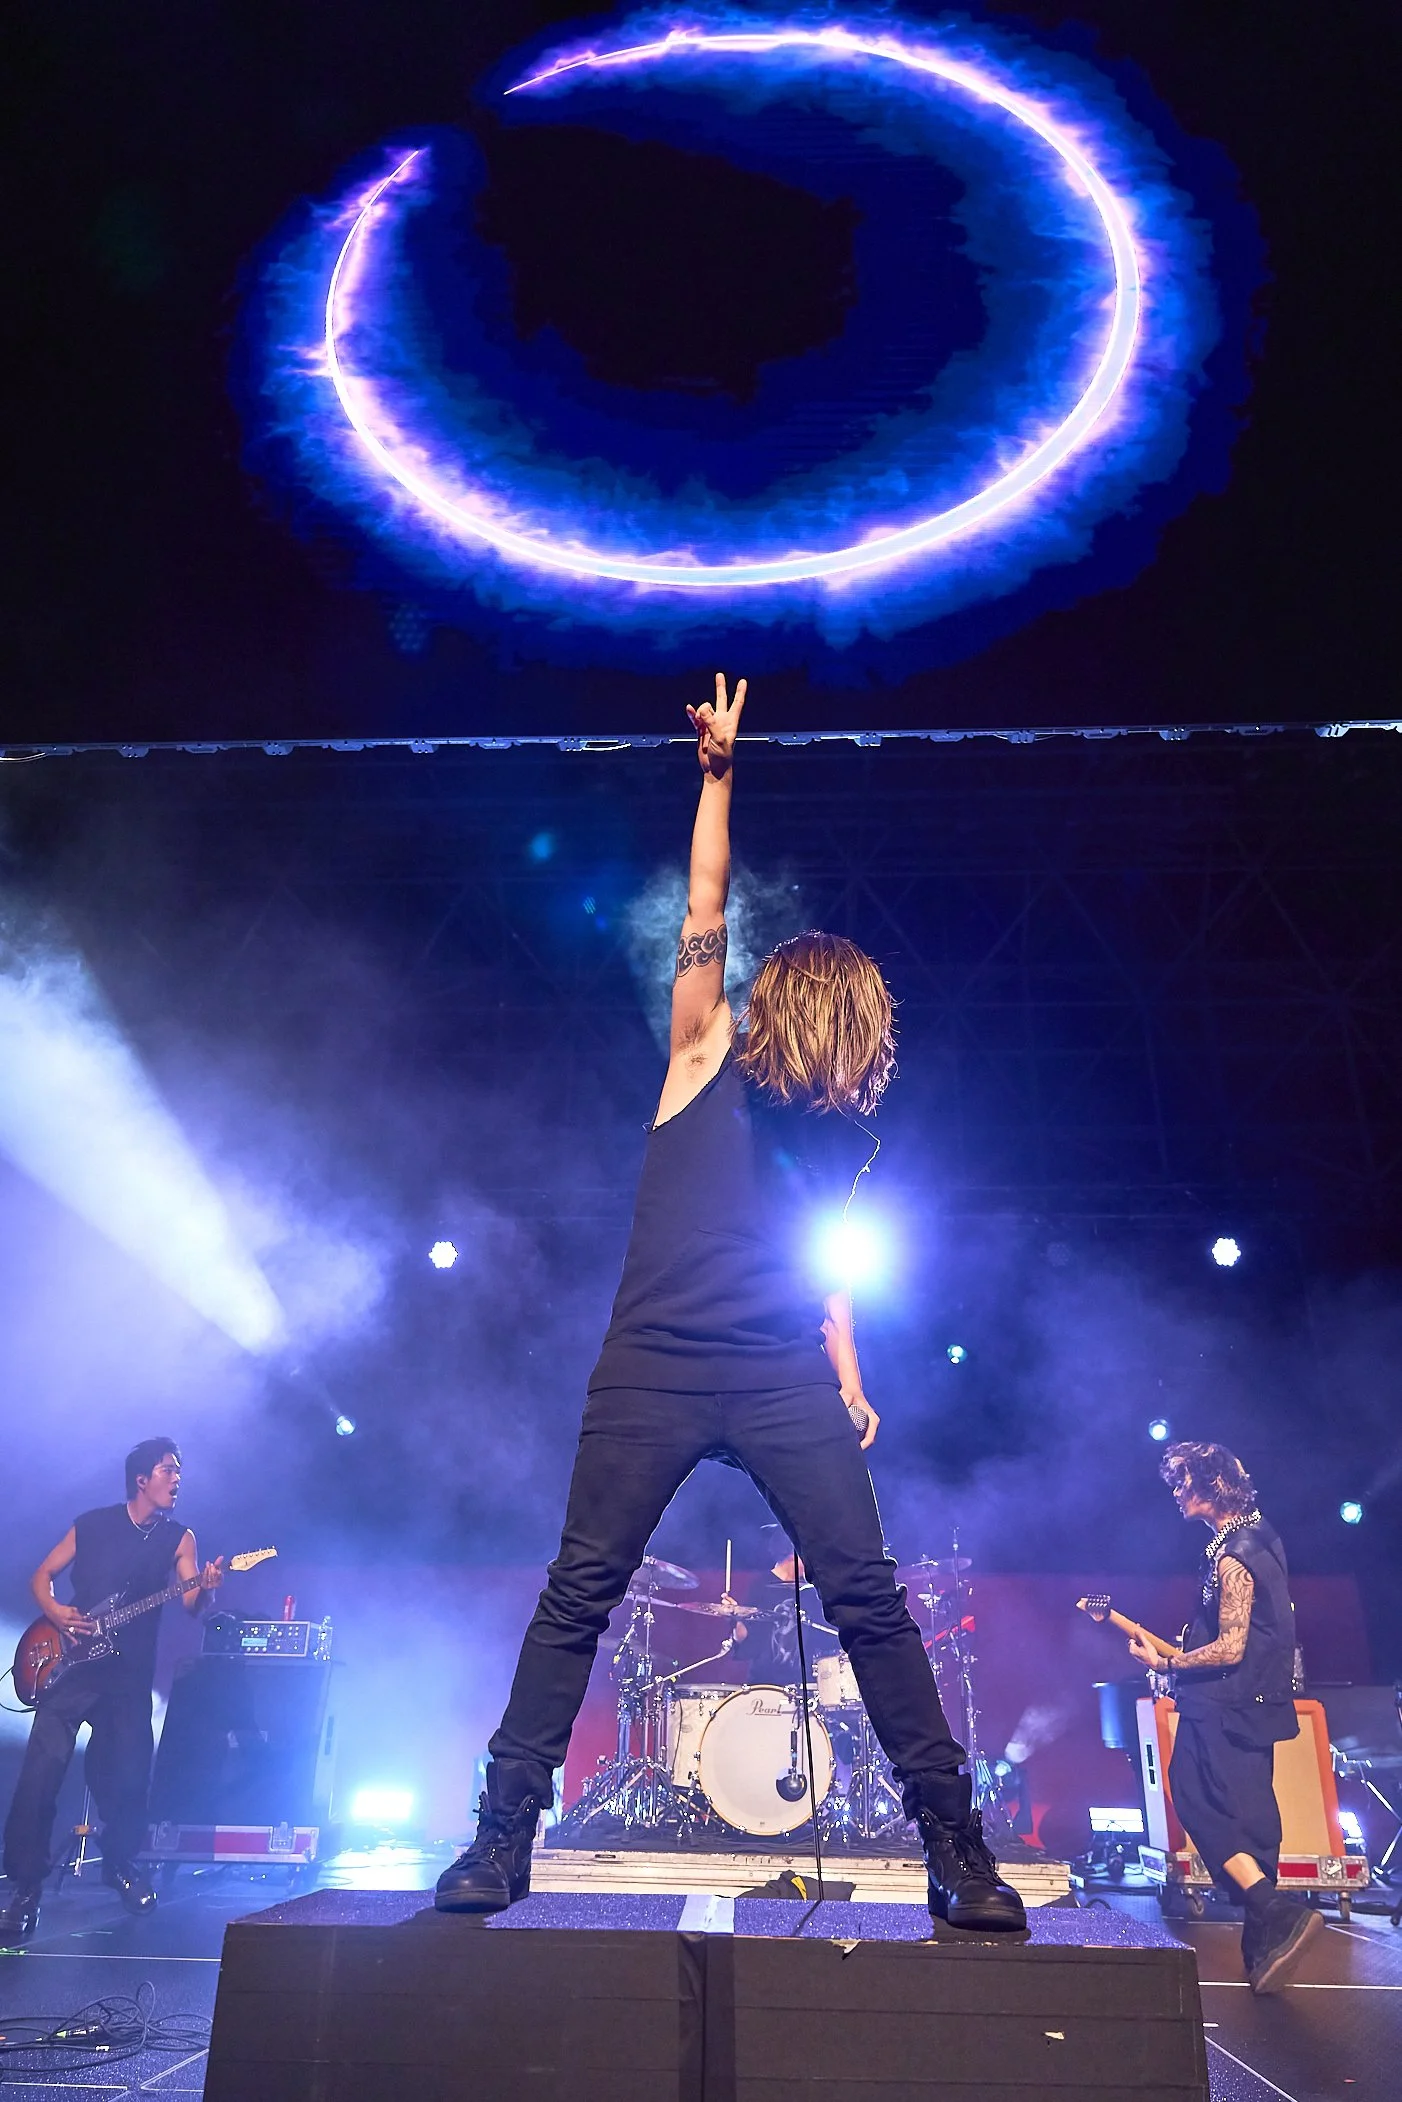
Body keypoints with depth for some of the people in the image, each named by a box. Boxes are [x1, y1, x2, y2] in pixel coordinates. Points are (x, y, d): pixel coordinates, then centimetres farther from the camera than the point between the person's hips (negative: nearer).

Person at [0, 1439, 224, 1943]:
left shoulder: (179, 1537, 4)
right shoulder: (92, 1524, 2)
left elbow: (190, 1605, -4)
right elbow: (42, 1575, 9)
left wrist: (205, 1587, -27)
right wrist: (56, 1612, -11)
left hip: (130, 1672, 2)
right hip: (71, 1661, -1)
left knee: (129, 1775, 5)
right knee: (41, 1772, -10)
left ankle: (120, 1864, 29)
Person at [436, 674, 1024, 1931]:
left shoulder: (846, 1141, 17)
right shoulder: (706, 1058, 8)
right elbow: (704, 916, 0)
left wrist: (850, 1380, 7)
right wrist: (718, 772, -4)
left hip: (784, 1380, 2)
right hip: (656, 1366, -2)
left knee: (869, 1596, -3)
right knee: (581, 1591, -1)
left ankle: (954, 1843, 10)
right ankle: (504, 1837, 14)